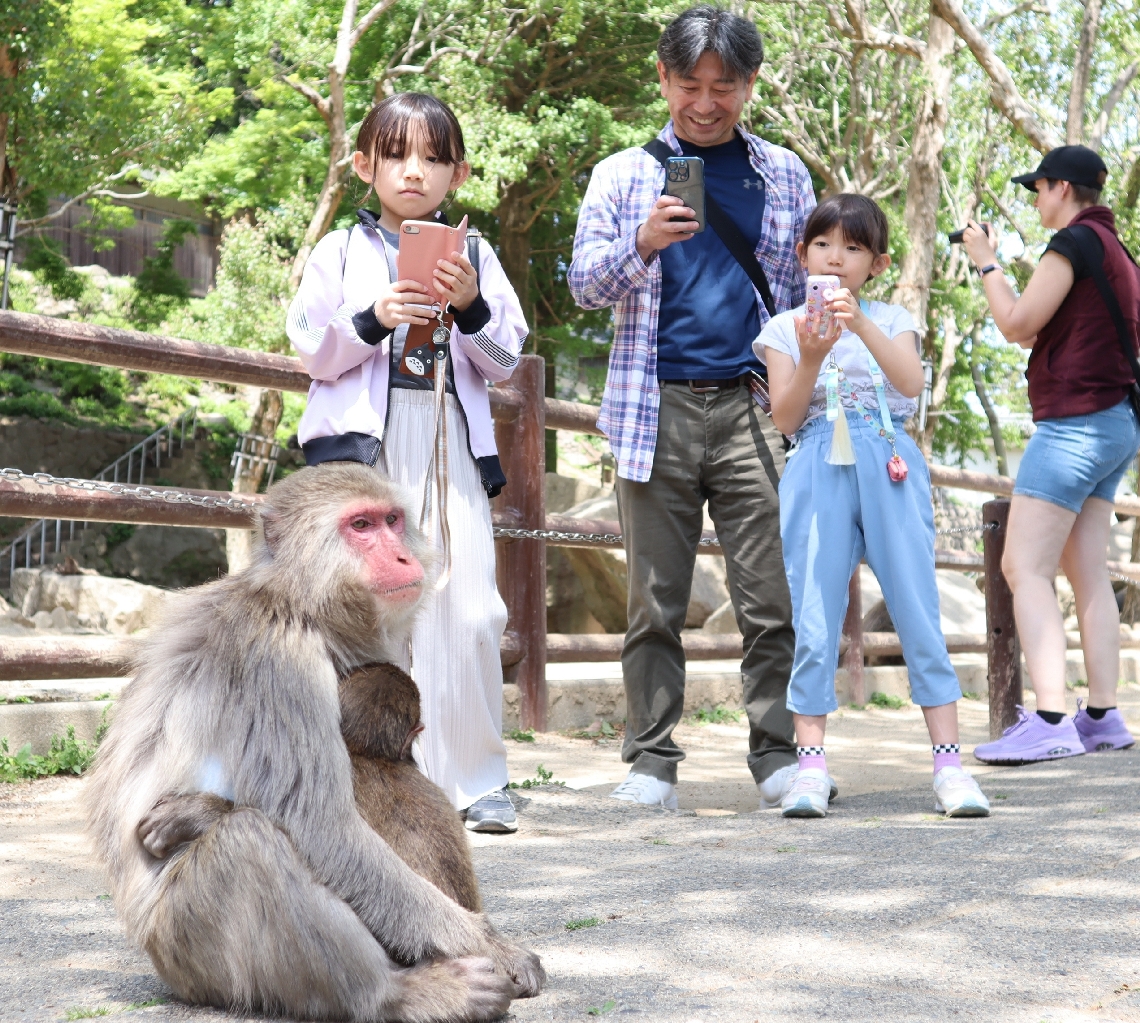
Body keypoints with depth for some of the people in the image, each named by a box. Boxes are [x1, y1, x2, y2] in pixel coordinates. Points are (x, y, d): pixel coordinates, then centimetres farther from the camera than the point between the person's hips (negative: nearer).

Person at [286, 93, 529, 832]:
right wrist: (374, 319, -11)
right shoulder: (342, 252, 10)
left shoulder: (476, 257, 14)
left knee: (471, 610, -8)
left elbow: (505, 361, 10)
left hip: (450, 440, 1)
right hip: (363, 440, -1)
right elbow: (315, 353, 5)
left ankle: (474, 781, 1)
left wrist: (471, 307, -7)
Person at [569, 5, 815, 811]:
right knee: (656, 601, 1)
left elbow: (810, 287, 16)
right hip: (656, 410, 0)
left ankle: (778, 754, 2)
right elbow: (585, 281, 4)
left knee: (772, 595, -4)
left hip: (754, 406, 0)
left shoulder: (784, 174, 15)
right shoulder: (623, 174, 12)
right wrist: (642, 246, -17)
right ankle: (652, 762, 6)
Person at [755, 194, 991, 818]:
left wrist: (861, 325, -24)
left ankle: (948, 761, 0)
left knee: (917, 609, -2)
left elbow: (911, 382, -11)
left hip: (888, 469, 0)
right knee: (814, 620, -3)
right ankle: (811, 763, 1)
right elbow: (785, 417, -1)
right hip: (820, 477, 0)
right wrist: (813, 356, -17)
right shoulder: (786, 328, 9)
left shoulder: (891, 319, 9)